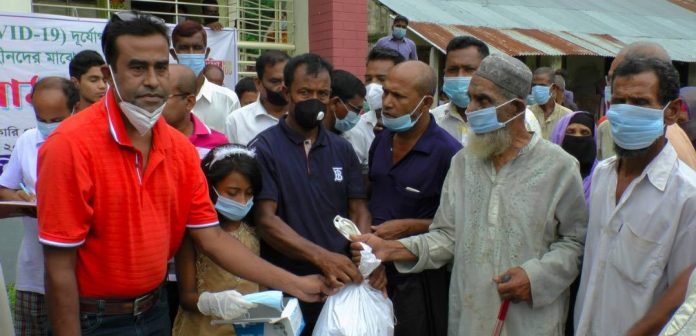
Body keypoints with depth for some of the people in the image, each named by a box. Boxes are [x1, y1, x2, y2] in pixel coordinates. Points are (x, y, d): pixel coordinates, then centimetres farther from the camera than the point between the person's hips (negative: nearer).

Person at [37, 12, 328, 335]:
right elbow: (60, 268, -18)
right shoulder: (71, 145, -20)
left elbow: (211, 237, 0)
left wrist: (295, 284, -4)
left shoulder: (181, 148, -2)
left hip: (156, 309, 6)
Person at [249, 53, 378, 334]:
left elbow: (358, 209, 6)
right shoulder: (263, 149, -7)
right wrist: (322, 257, -26)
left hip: (341, 283, 4)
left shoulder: (342, 150, 7)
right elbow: (265, 219, -15)